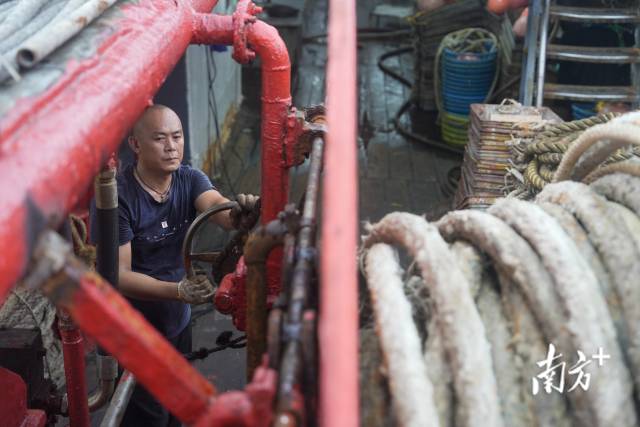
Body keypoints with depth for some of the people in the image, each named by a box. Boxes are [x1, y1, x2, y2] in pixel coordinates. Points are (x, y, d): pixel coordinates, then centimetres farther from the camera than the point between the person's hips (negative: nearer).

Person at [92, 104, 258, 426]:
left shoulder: (189, 179, -7)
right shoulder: (117, 196, -24)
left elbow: (217, 206, -27)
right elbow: (117, 275, -27)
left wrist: (239, 212, -51)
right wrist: (178, 290, -41)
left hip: (178, 321, 6)